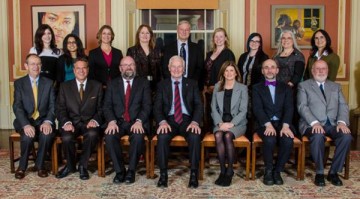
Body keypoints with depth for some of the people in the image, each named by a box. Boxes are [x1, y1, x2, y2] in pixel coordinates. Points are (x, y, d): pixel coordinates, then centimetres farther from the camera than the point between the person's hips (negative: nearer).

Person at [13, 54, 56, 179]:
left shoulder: (48, 83, 8)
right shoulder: (19, 83, 4)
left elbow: (52, 106, 1)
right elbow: (17, 106, -6)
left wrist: (48, 121, -19)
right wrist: (26, 124, -23)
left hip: (43, 120, 1)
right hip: (25, 121, -1)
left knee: (47, 135, -32)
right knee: (27, 136, -32)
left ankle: (40, 165, -6)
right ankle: (22, 166, -4)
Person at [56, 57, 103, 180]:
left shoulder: (97, 86, 10)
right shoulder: (65, 86, 11)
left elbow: (100, 108, 6)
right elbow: (60, 109, 4)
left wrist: (95, 120, -14)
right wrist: (66, 122, -15)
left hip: (89, 123, 0)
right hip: (71, 123, 1)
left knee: (92, 134, -35)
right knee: (67, 138, -32)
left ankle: (83, 165, -11)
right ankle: (70, 165, 0)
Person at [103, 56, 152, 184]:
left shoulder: (143, 83, 11)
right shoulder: (112, 84, 15)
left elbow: (147, 105, 1)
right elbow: (107, 106, 6)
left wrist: (139, 121, -17)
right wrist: (112, 121, -14)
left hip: (136, 122, -1)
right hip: (118, 122, 2)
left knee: (138, 136, -33)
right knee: (109, 136, -30)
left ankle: (131, 171, -15)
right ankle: (119, 171, -14)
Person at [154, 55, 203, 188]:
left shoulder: (192, 84, 13)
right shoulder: (162, 85, 13)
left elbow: (198, 105, 4)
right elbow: (157, 107, 3)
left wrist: (195, 122, -16)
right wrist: (162, 121, -18)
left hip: (187, 119, 0)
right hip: (169, 119, 0)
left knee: (195, 136, -32)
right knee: (162, 136, -32)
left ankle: (194, 174, -22)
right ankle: (163, 174, -20)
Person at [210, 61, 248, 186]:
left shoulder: (242, 88, 3)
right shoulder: (217, 87, 12)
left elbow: (243, 111, -4)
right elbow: (214, 108, 7)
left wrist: (231, 124, -17)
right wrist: (220, 123, -10)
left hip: (237, 123, -2)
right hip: (221, 122, 2)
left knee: (227, 136, -33)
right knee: (218, 135, -31)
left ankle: (230, 170, -19)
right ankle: (222, 170, -23)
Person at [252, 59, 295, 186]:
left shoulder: (286, 88, 16)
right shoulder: (257, 88, 11)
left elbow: (289, 108, 1)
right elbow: (257, 109, -4)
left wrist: (285, 126, -18)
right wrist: (268, 125, -21)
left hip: (282, 123, 2)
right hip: (265, 124, -1)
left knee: (288, 141, -30)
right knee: (270, 140, -33)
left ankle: (277, 170, -7)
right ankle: (268, 170, -8)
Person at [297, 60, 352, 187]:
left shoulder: (336, 86, 22)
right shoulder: (304, 86, 10)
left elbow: (343, 106, 10)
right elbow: (302, 107, -4)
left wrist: (342, 122, -10)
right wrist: (314, 123, -19)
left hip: (333, 124, 4)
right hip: (312, 124, -3)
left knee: (347, 136, -27)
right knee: (318, 136, -36)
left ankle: (333, 172, -11)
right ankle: (319, 173, -17)